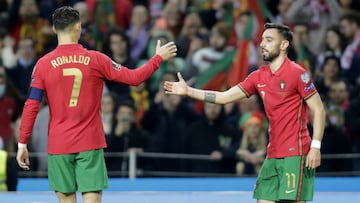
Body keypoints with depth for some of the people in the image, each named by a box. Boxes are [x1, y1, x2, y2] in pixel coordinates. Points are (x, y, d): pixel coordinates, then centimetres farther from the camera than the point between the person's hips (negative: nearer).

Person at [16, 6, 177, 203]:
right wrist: (158, 57, 16)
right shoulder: (95, 59, -4)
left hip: (58, 145, 1)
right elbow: (134, 78, 2)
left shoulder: (44, 64, -3)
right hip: (90, 143, -1)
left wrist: (22, 143, 1)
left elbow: (31, 107, -5)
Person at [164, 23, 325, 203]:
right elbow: (225, 97, 12)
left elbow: (318, 110, -9)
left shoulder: (297, 73, -8)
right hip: (273, 155, 7)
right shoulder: (259, 77, 11)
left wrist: (315, 147, -17)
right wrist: (188, 91, 5)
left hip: (295, 154, -7)